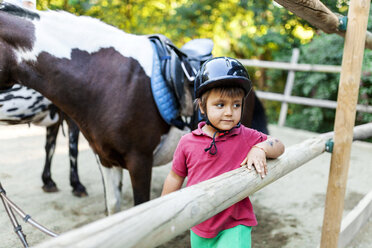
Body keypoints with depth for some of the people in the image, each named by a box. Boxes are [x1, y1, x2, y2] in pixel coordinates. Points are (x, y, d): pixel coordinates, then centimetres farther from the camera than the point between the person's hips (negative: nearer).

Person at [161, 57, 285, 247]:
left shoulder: (246, 137, -8)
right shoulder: (187, 142, -7)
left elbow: (279, 146, 4)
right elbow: (175, 178, 4)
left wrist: (260, 149, -18)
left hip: (234, 226, -2)